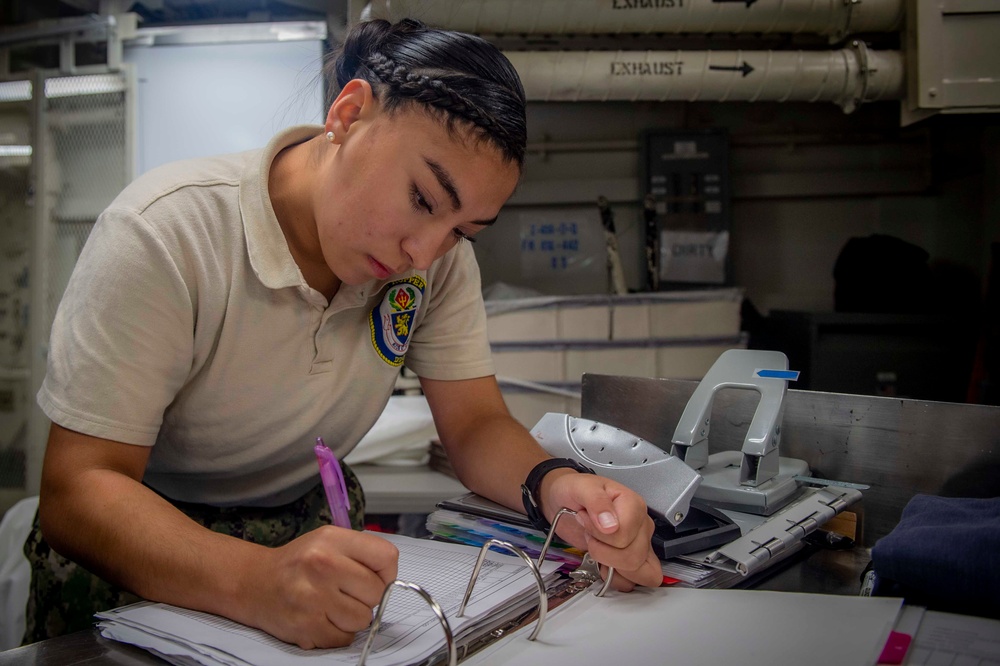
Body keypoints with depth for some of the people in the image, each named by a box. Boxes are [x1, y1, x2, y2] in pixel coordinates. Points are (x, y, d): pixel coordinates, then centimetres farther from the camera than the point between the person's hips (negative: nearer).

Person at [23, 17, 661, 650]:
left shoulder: (442, 255, -9)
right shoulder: (163, 234, -24)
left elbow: (476, 423, -5)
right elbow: (78, 489, -25)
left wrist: (555, 486, -27)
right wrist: (254, 581, -43)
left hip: (316, 529, 3)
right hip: (144, 558, -2)